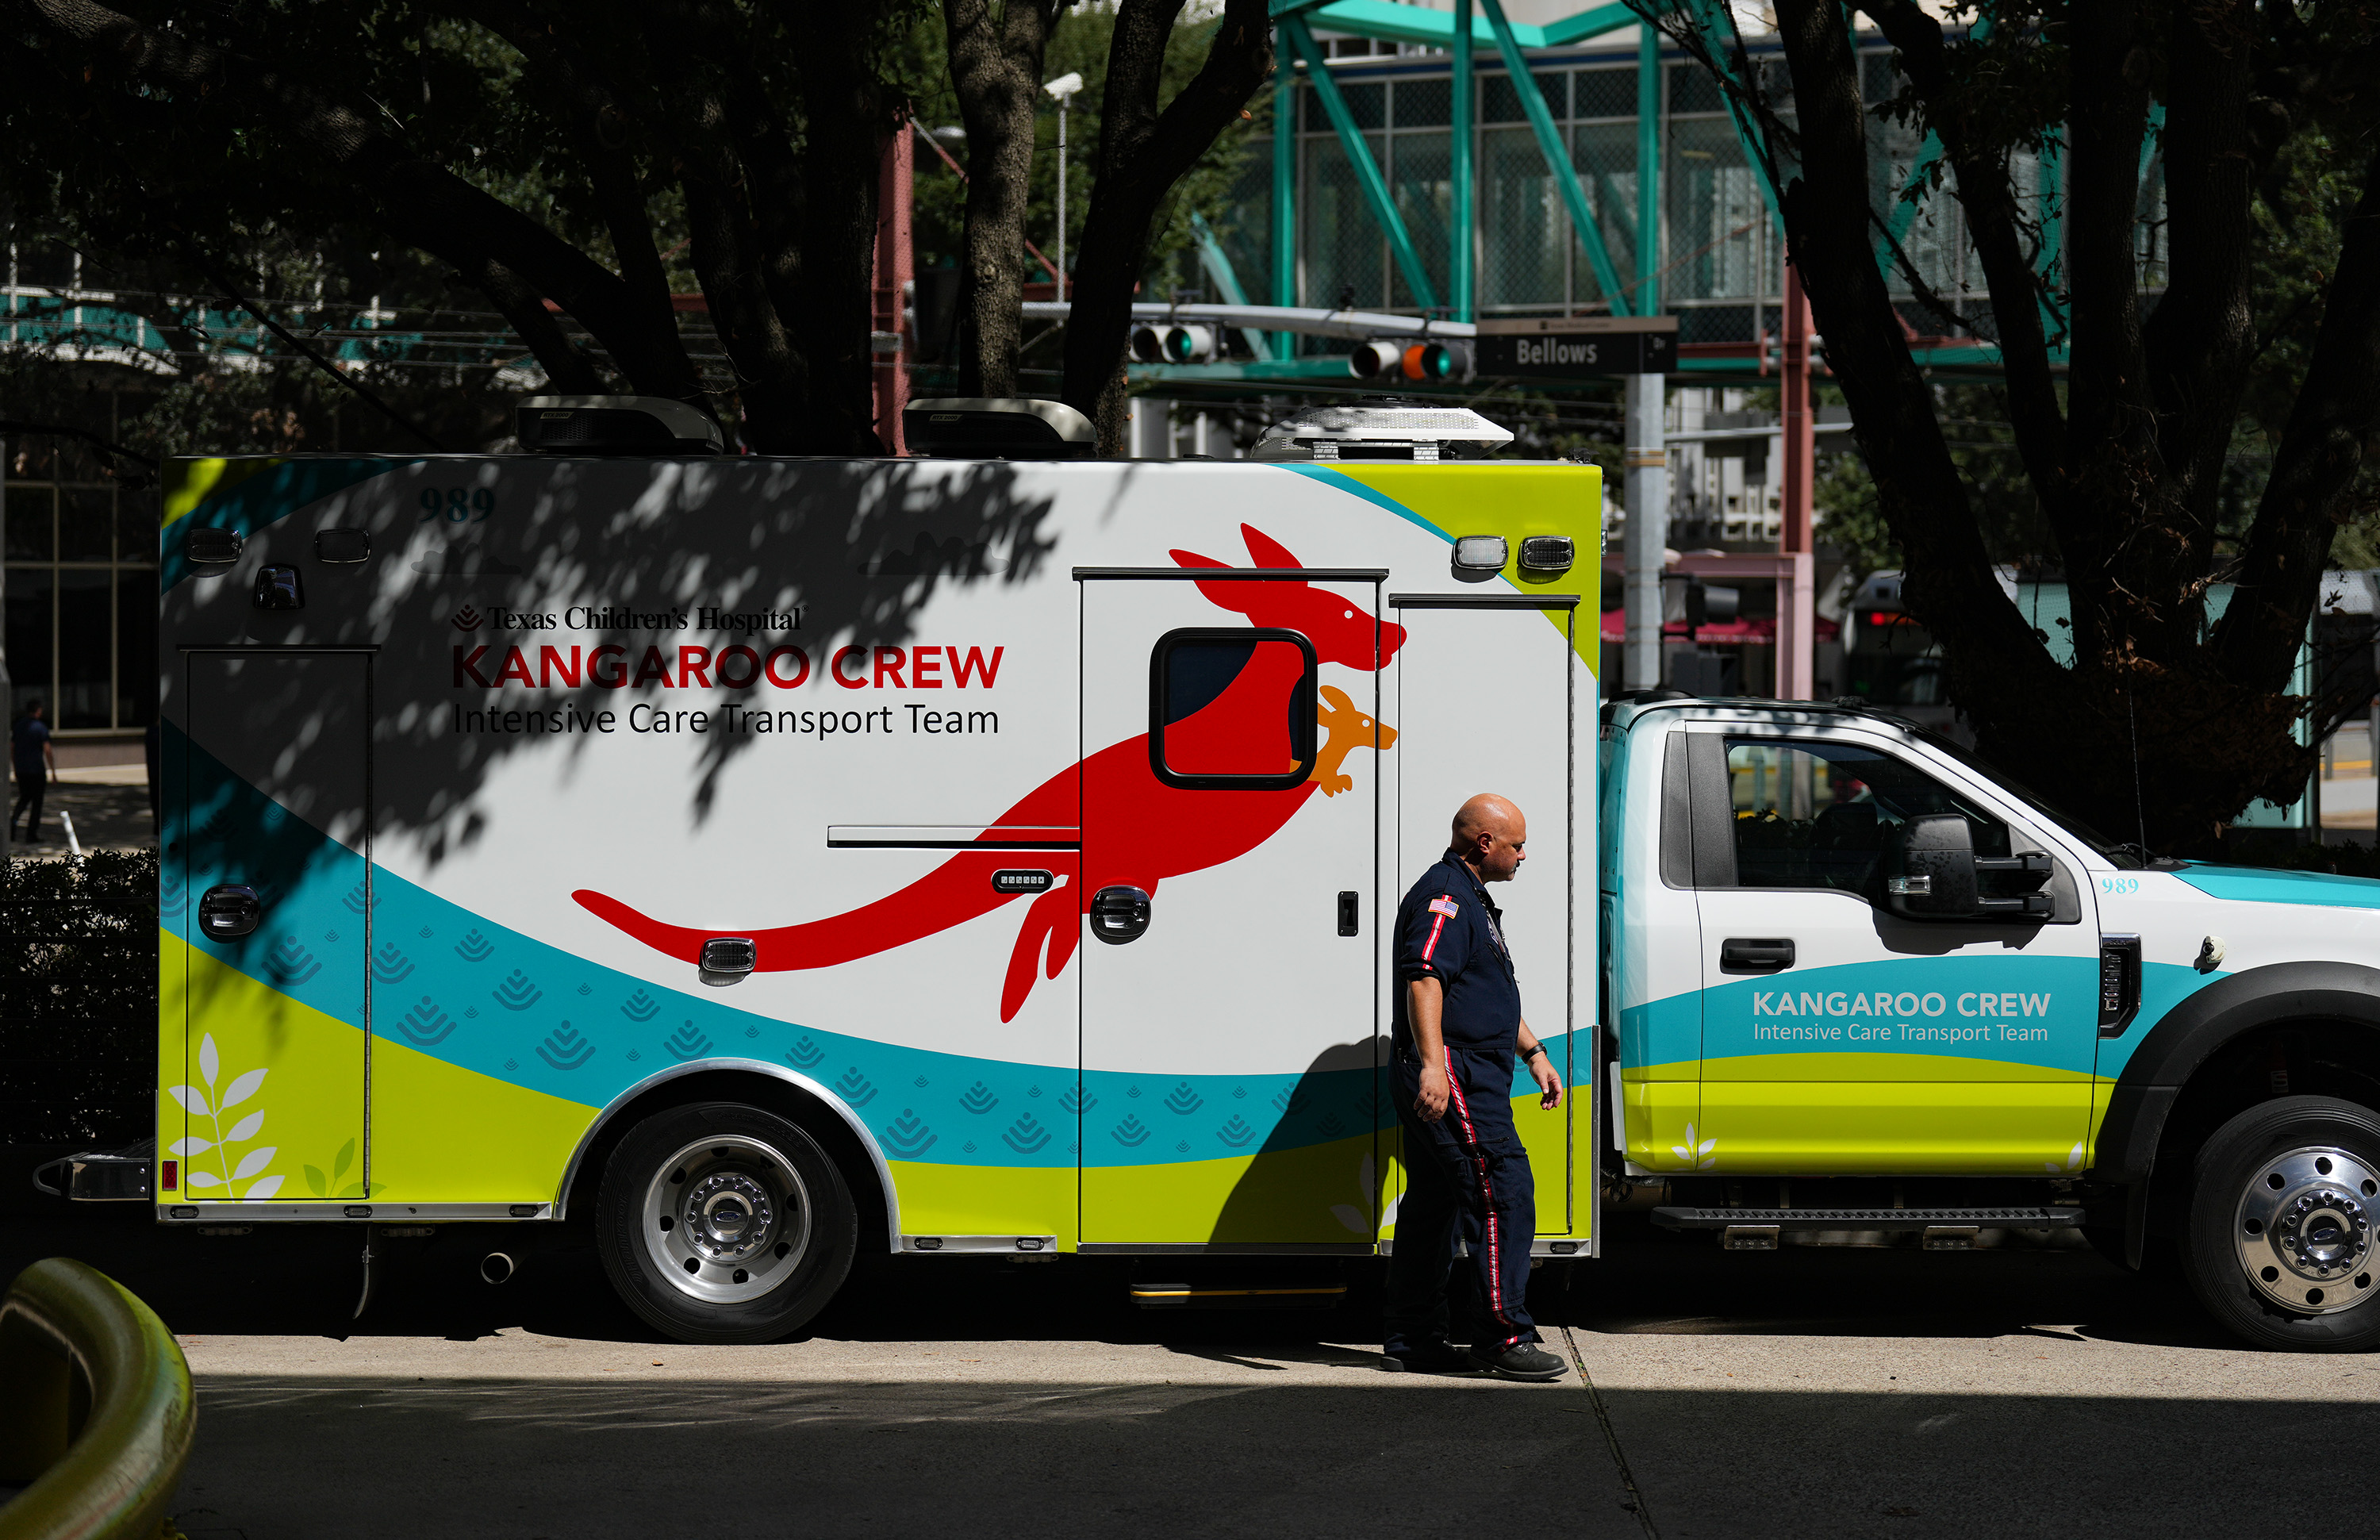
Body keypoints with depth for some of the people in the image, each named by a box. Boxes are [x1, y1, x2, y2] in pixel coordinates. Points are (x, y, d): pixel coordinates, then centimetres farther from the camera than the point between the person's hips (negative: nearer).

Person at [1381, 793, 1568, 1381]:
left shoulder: (1471, 900, 24)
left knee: (1432, 1209, 12)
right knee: (1504, 1195, -13)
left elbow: (1492, 995, 35)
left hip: (1462, 1082, 11)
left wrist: (1534, 1052, 32)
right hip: (1454, 1078, -11)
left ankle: (1412, 1339, 16)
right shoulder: (1444, 896, -12)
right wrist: (1432, 1065, -34)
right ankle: (1503, 1338, -12)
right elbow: (1423, 978, -25)